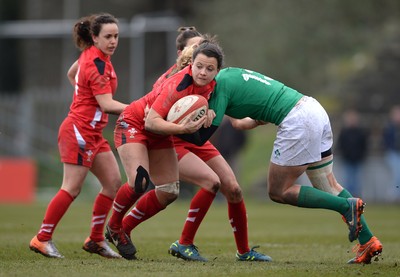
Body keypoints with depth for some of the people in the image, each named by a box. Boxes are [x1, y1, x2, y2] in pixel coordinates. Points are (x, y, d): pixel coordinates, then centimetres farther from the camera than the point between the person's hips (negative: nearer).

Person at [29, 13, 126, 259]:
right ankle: (42, 239, -2)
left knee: (113, 182, 6)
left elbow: (72, 74, 29)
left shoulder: (90, 54, 9)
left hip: (92, 133, 10)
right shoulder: (97, 64, -19)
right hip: (79, 130, -10)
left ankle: (96, 239, 12)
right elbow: (106, 104, -24)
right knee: (72, 188, -9)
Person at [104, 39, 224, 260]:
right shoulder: (179, 85, -34)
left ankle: (123, 229, 20)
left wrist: (206, 114, -10)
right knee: (139, 182, -26)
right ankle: (113, 227, 1)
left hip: (159, 134, 8)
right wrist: (182, 129, -46)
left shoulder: (210, 86, -12)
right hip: (134, 124, -8)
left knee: (169, 192, 3)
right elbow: (151, 122, -34)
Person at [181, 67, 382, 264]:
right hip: (315, 110, 9)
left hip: (298, 121, -9)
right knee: (328, 187, 15)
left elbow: (200, 139, -10)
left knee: (279, 192, 3)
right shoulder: (229, 73, 18)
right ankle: (368, 241, 13)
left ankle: (347, 206, -6)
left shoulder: (220, 85, -9)